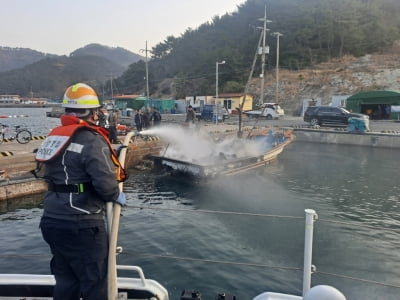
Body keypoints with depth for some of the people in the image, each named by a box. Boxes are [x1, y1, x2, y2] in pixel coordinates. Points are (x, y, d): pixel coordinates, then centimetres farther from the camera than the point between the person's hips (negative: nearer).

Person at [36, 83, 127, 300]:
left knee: (66, 281, 20)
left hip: (52, 220, 8)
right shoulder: (92, 140, -17)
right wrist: (116, 196, -4)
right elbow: (105, 184, -25)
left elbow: (57, 173, 13)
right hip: (81, 225, -8)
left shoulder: (54, 137, 8)